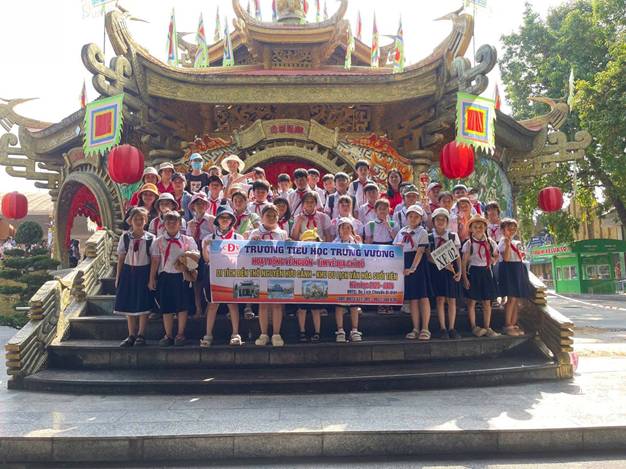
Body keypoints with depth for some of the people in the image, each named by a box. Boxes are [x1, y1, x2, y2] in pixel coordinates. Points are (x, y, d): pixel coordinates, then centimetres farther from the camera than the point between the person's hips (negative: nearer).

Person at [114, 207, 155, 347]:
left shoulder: (150, 238, -3)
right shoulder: (125, 237, 3)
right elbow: (121, 258, 5)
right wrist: (118, 276, 4)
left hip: (144, 272, -2)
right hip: (128, 271, 2)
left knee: (143, 305, 1)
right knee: (129, 305, 6)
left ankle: (141, 335, 12)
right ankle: (132, 335, 17)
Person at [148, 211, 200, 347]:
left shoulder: (187, 240, 7)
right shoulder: (158, 242, 9)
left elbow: (198, 257, 5)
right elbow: (155, 261, 6)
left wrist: (189, 253, -15)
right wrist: (152, 279, 3)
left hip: (182, 276, -1)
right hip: (165, 276, 1)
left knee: (182, 306, 1)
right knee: (166, 307, 4)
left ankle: (180, 334, 13)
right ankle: (168, 335, 15)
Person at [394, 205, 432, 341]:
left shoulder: (422, 232, -2)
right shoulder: (402, 232, 13)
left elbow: (420, 251, -12)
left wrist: (413, 267, -22)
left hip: (419, 265, -4)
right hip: (405, 265, 5)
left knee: (423, 297, -2)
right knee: (411, 298, 7)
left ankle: (425, 329, 5)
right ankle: (416, 328, 14)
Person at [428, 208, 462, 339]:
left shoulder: (453, 236, 9)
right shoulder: (429, 237, 4)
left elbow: (458, 255, 8)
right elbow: (429, 257, -3)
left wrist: (459, 271, -4)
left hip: (452, 269, 1)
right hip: (437, 269, -1)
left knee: (452, 299, 1)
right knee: (440, 299, -4)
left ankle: (452, 328, 8)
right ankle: (442, 329, 3)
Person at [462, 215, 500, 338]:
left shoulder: (490, 242, 5)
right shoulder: (469, 244, -4)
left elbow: (496, 256, 20)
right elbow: (464, 262, -5)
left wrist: (494, 260, -3)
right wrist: (465, 278, -11)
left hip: (486, 272, 3)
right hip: (473, 272, -3)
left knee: (487, 302, 7)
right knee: (472, 301, 0)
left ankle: (487, 327, 15)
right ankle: (473, 327, 10)